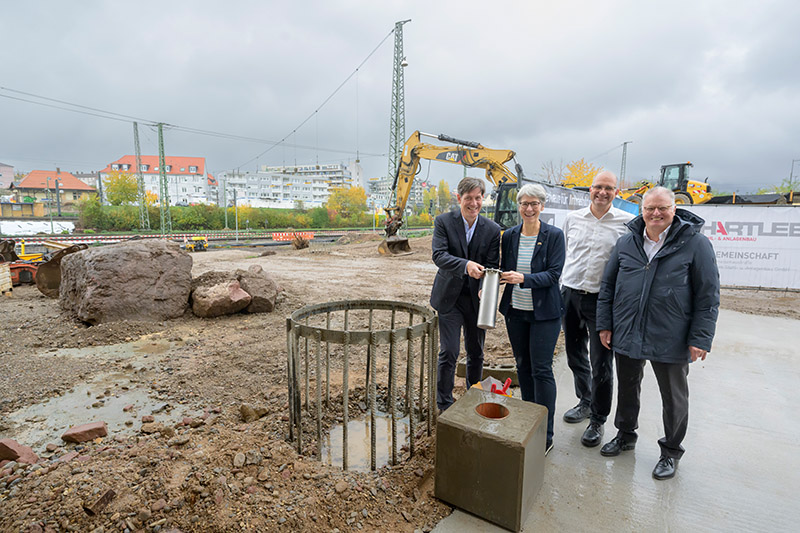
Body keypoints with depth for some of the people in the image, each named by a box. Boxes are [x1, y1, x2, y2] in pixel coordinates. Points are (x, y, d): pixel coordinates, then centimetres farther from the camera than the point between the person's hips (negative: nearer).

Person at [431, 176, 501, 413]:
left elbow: (492, 266, -1)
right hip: (450, 297, -2)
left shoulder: (493, 229, 0)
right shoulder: (443, 222, -5)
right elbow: (438, 255, -18)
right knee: (449, 353, -2)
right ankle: (445, 406, 16)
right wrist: (466, 265, -35)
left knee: (476, 354, 14)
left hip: (477, 298, 3)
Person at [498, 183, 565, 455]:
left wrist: (524, 278, -27)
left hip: (544, 312, -4)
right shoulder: (509, 235, 5)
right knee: (522, 366, 14)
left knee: (541, 369, -2)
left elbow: (554, 273, -13)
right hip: (515, 310, 4)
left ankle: (546, 434, 11)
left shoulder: (554, 235, -7)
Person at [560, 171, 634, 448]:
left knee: (601, 364, 2)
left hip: (602, 300, -4)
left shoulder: (628, 222, -4)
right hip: (570, 295, 4)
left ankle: (598, 420, 21)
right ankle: (585, 402, 39)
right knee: (575, 355, 16)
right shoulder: (573, 218, 7)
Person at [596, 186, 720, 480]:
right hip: (627, 335, 3)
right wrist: (604, 324, 5)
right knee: (627, 389, 19)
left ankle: (671, 451, 35)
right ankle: (626, 434, 41)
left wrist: (700, 338, -10)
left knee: (674, 397, 14)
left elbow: (708, 295, -6)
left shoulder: (696, 243, -6)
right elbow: (608, 285, 8)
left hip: (671, 340, -3)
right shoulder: (626, 243, 3)